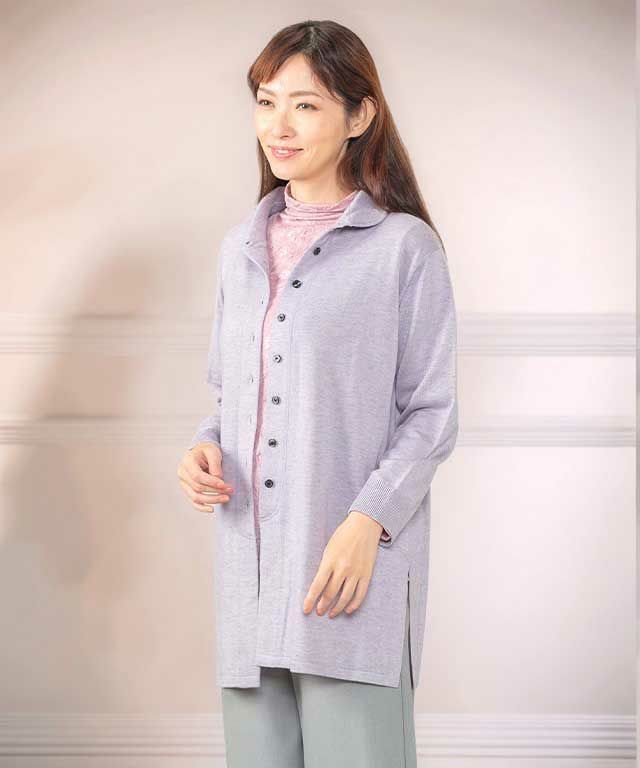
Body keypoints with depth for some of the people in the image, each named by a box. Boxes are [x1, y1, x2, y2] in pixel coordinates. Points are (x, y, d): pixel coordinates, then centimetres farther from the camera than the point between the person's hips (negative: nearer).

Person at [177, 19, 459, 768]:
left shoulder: (404, 247, -2)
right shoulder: (239, 248, 15)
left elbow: (431, 415, -3)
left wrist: (367, 522, -15)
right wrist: (205, 448, 1)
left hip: (356, 566, -5)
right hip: (250, 567, 5)